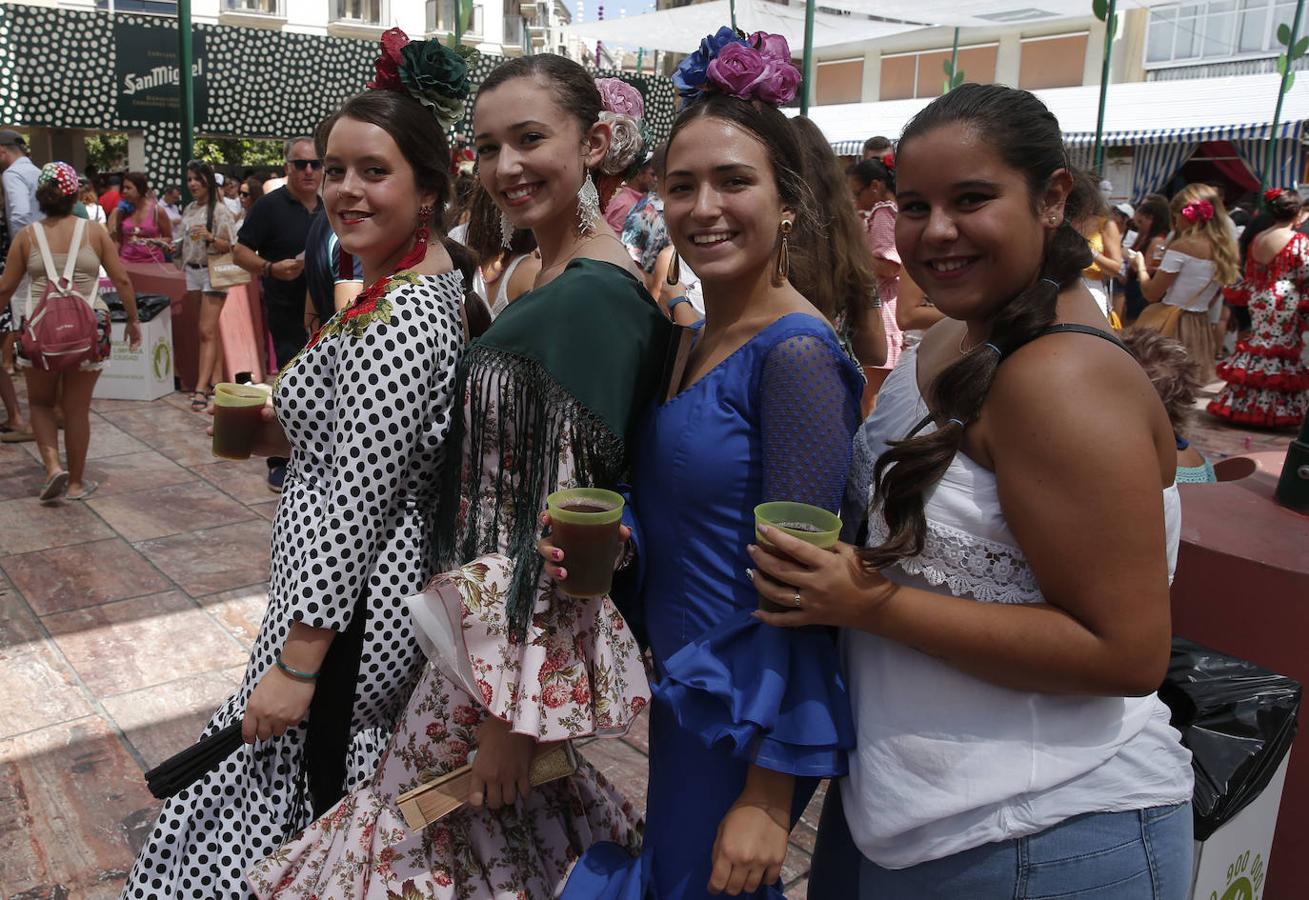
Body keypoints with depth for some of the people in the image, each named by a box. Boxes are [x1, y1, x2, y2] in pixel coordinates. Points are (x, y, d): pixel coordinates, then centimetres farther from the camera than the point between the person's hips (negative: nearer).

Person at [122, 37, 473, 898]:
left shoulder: (398, 317, -23)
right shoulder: (441, 280, 8)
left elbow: (357, 500, -25)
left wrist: (297, 663, -20)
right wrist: (285, 428, 8)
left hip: (352, 598, -10)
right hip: (393, 578, 10)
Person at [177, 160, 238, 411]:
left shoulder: (219, 211, -8)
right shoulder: (189, 210, 12)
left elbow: (229, 247, -11)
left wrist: (210, 237, -26)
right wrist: (174, 245, 8)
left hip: (213, 272, -7)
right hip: (193, 272, 7)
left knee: (206, 331, -10)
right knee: (211, 329, 11)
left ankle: (201, 388, -13)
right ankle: (216, 378, 17)